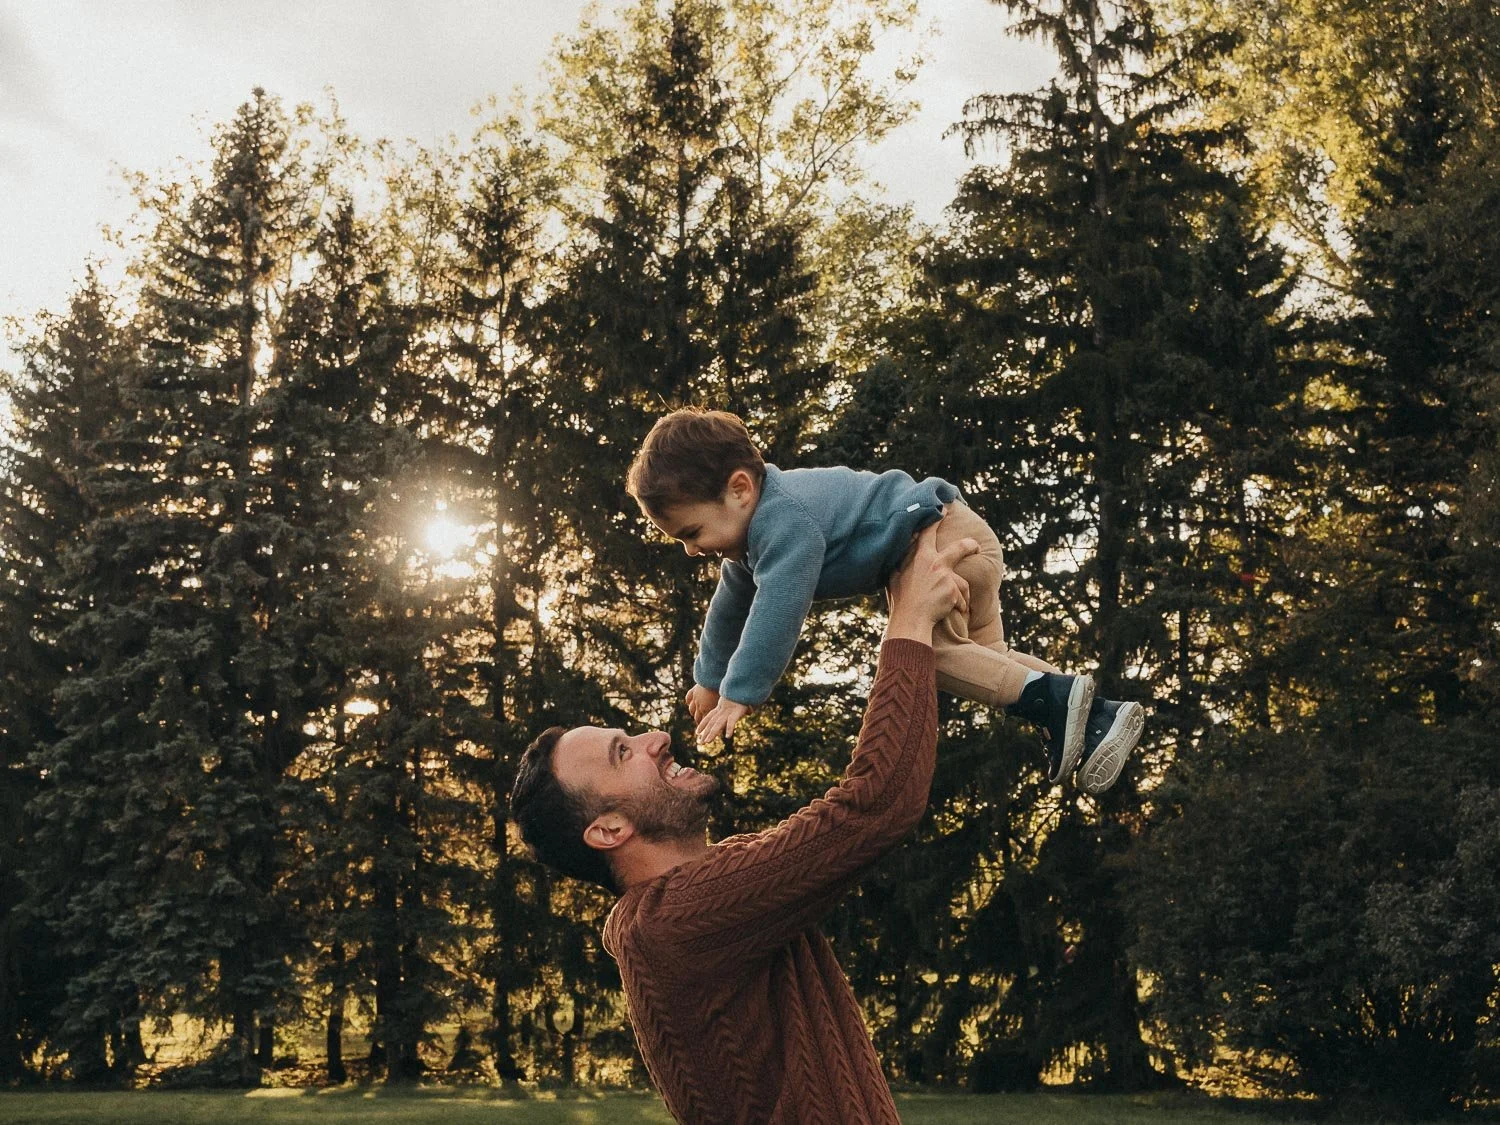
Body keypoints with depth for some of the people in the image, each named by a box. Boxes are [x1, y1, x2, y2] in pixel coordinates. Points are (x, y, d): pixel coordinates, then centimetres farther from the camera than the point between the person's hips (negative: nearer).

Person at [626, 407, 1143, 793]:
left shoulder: (783, 522, -26)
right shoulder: (758, 523, 10)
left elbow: (777, 612, -31)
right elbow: (731, 606, 24)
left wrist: (739, 695, -23)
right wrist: (710, 681, 32)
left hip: (942, 531, -11)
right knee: (982, 654, 17)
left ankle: (1051, 698, -21)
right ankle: (1096, 719, 14)